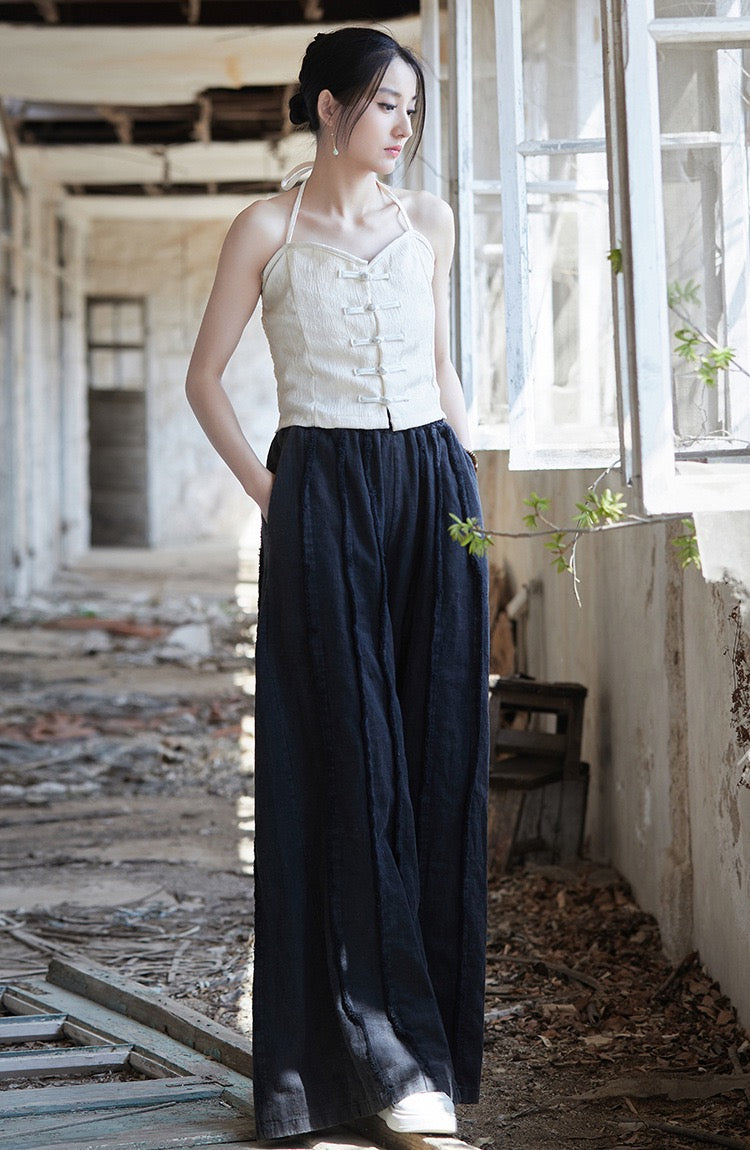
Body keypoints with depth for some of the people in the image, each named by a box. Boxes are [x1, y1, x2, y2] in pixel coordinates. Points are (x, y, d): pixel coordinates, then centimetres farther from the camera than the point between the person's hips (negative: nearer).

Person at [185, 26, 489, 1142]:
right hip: (324, 496, -3)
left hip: (431, 487, 4)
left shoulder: (429, 221, 12)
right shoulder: (268, 230, 2)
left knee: (439, 752, 2)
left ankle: (432, 1025, 12)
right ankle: (391, 1049, -1)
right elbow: (205, 378, 7)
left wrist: (469, 481, 12)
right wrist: (265, 489, -1)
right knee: (351, 756, -5)